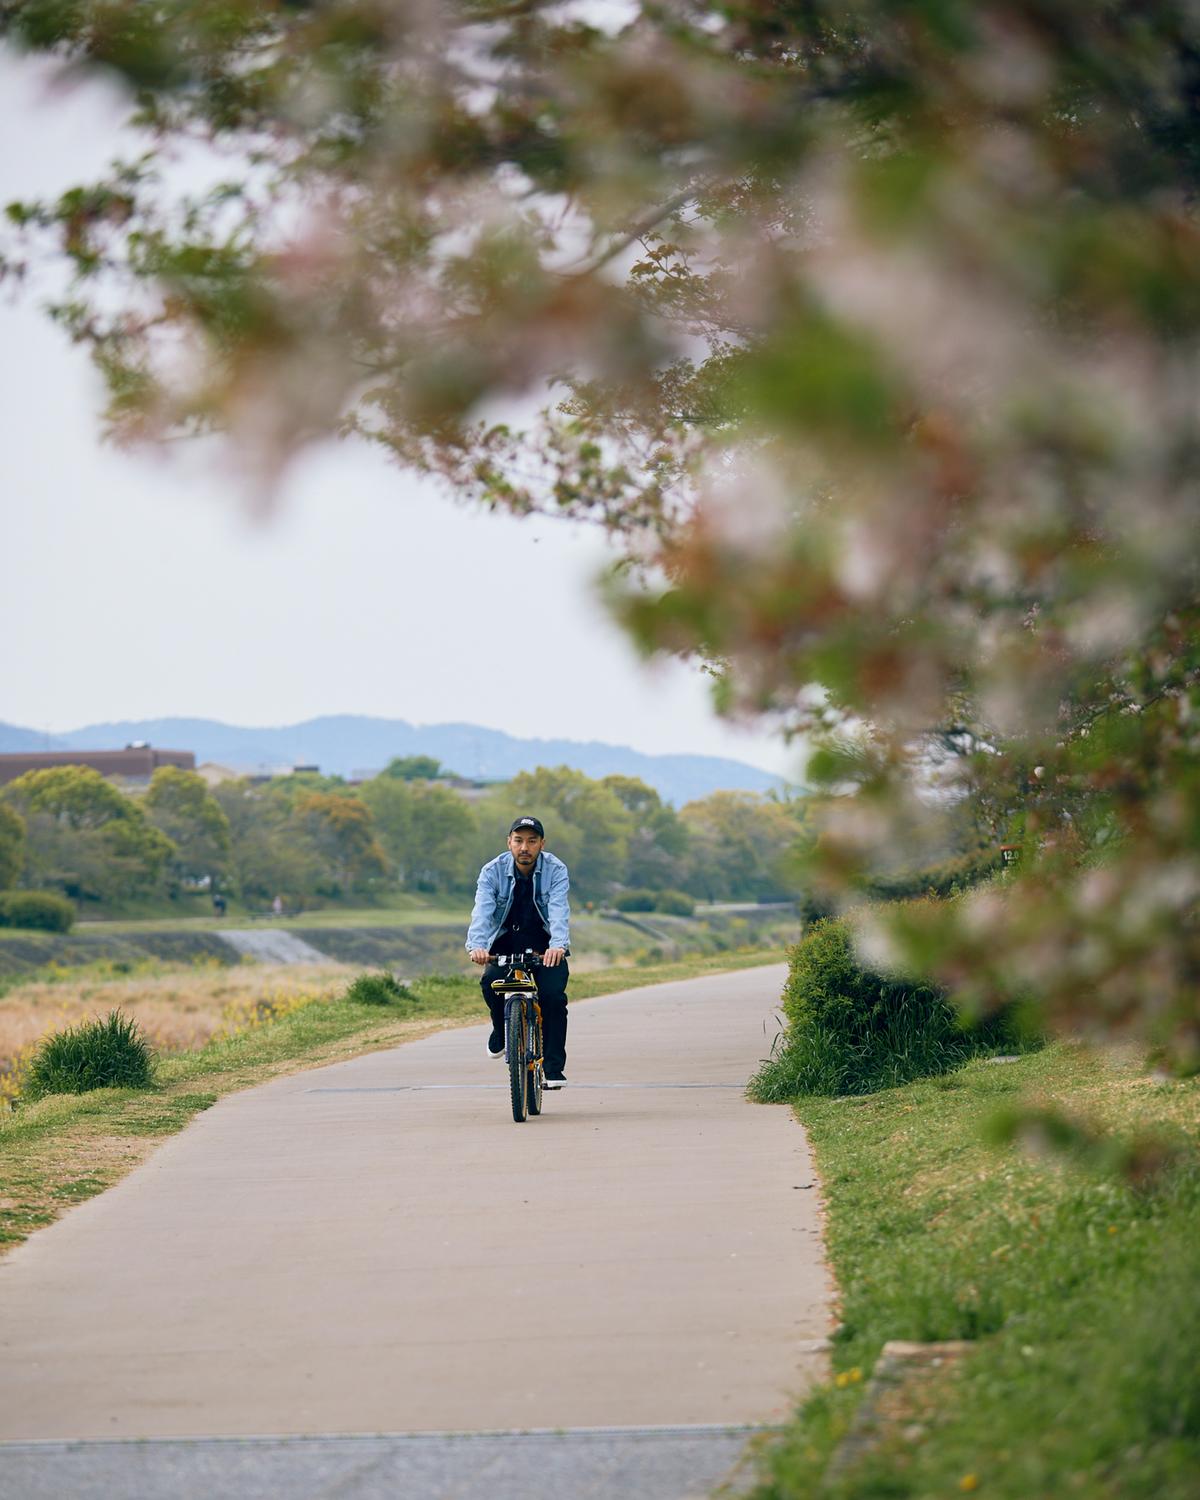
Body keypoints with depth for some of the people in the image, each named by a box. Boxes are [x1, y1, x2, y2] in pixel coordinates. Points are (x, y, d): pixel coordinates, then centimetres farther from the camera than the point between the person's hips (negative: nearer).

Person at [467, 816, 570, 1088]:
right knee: (491, 982, -27)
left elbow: (559, 911, -29)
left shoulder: (555, 871, -14)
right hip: (505, 941, 1)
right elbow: (482, 911, -27)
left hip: (544, 943, -1)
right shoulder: (493, 871, -12)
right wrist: (477, 946, -46)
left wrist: (558, 945, -48)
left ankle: (554, 1069, -13)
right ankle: (501, 1029, 6)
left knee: (553, 994, -22)